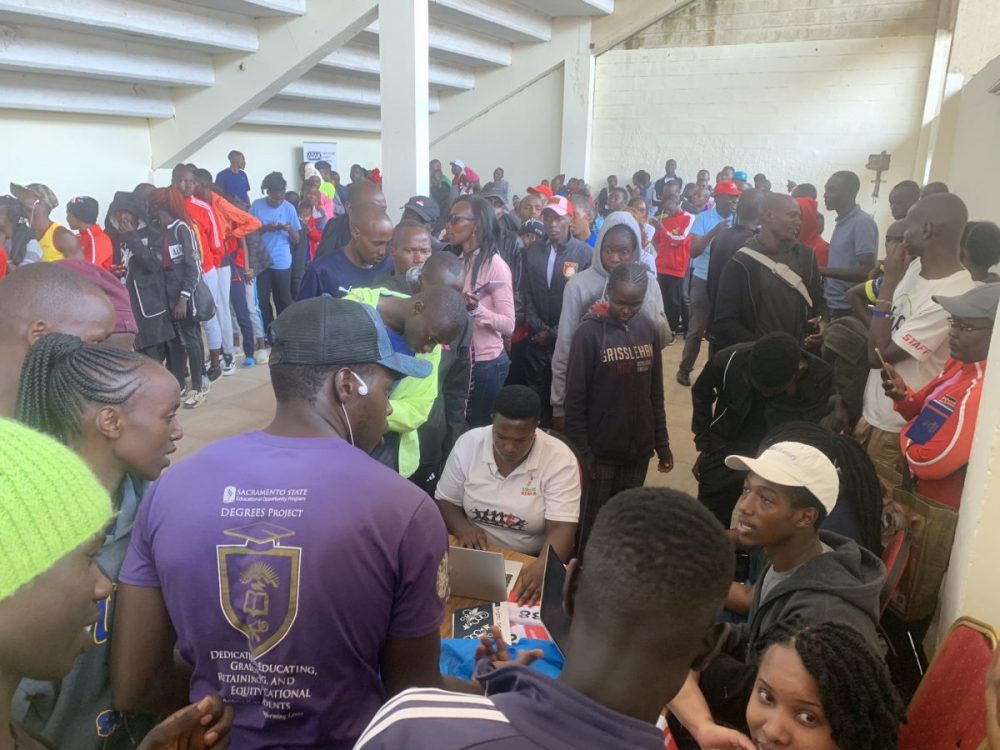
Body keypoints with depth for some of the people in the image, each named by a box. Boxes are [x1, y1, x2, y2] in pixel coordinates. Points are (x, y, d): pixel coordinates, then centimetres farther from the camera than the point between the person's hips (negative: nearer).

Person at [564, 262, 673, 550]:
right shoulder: (589, 332, -11)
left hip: (639, 449, 4)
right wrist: (581, 449, -12)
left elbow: (655, 393, 9)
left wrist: (662, 443, 10)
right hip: (600, 449, -4)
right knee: (593, 521, 8)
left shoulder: (649, 329, 3)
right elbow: (574, 398, -10)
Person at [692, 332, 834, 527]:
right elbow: (701, 392, -1)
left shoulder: (821, 378, -22)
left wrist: (791, 396, -35)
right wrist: (704, 446, 2)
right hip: (726, 449, 1)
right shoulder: (730, 360, -22)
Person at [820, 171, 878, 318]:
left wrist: (822, 271, -21)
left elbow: (867, 271, -19)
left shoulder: (862, 223, -13)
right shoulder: (841, 222, 12)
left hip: (849, 309, -8)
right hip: (832, 307, 8)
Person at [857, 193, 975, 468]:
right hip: (873, 409, 8)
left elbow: (878, 356, -23)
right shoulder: (916, 266, 0)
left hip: (898, 425, -8)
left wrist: (890, 281, -21)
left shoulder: (953, 299, -27)